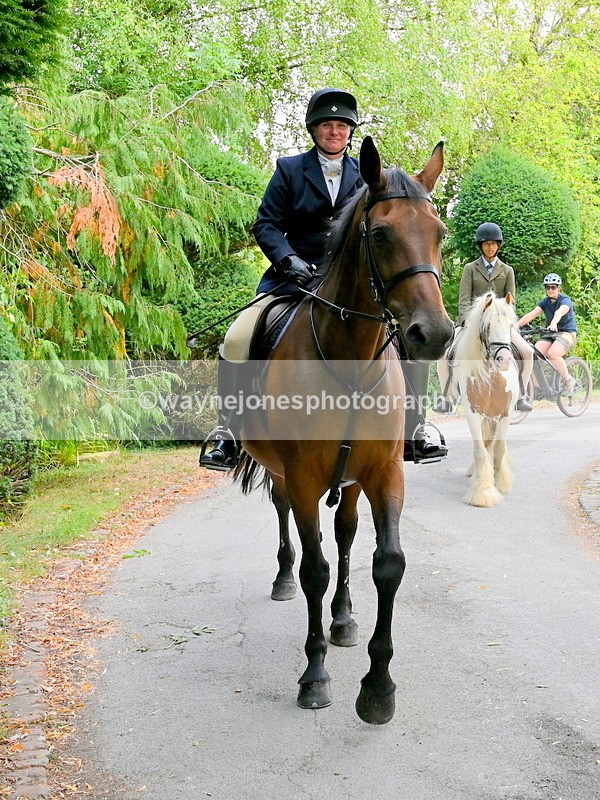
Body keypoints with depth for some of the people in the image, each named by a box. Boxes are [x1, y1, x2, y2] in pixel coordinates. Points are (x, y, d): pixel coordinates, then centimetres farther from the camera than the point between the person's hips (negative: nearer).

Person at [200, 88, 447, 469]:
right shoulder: (290, 169, 4)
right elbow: (266, 225, 0)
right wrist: (288, 259, -17)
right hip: (294, 277, -2)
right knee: (236, 342, -22)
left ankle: (412, 430, 2)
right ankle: (227, 431, -7)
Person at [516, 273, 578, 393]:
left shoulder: (565, 300, -9)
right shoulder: (545, 302, 7)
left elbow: (560, 312, -33)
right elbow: (531, 314, -7)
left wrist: (553, 324, -55)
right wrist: (516, 325, -24)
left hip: (567, 333, -5)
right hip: (550, 334, 5)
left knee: (552, 354, -33)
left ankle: (568, 380, -11)